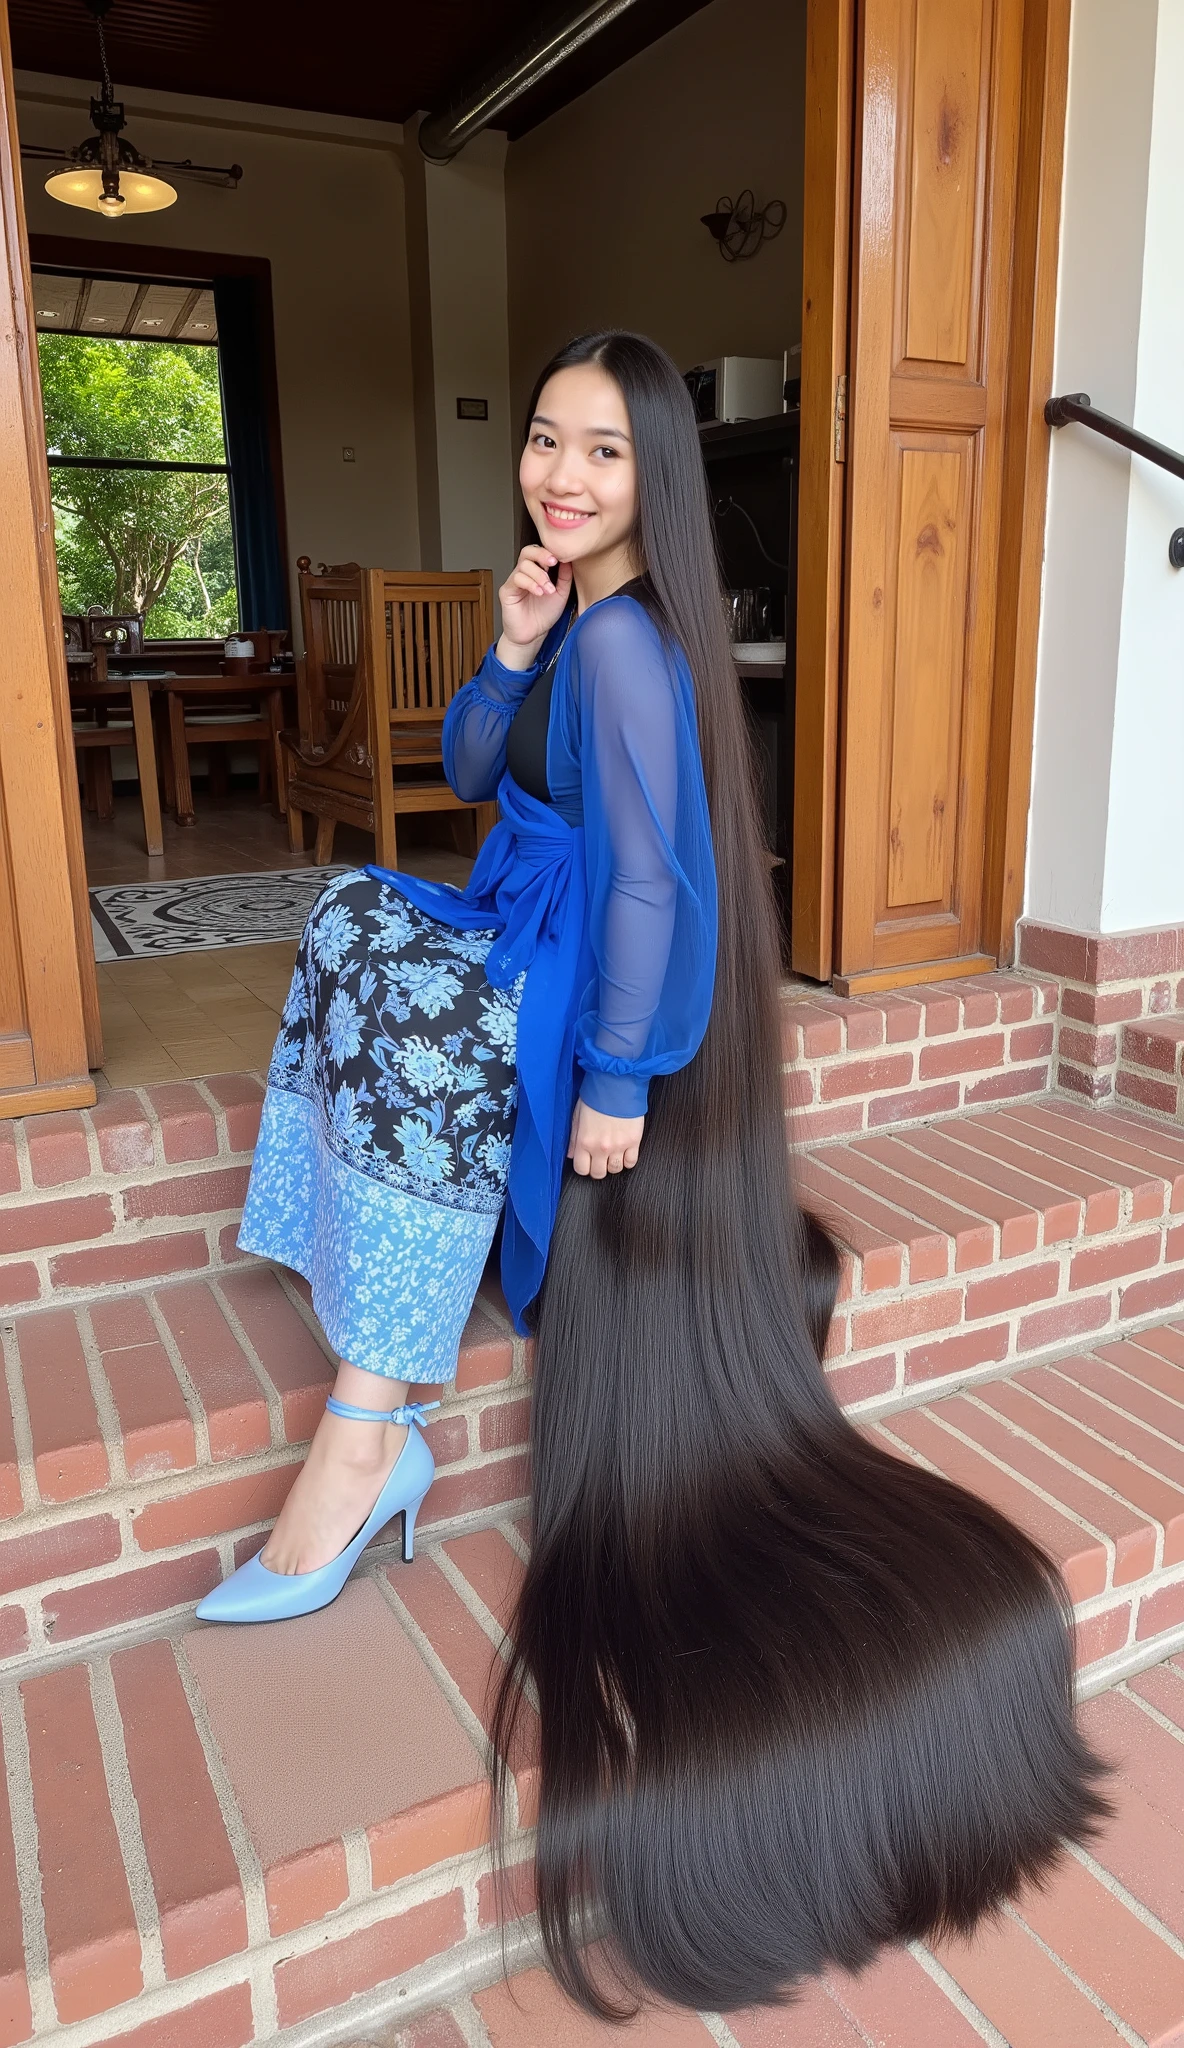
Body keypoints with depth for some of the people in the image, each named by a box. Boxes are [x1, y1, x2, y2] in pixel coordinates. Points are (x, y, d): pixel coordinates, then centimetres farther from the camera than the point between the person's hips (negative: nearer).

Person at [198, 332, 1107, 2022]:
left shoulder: (626, 636, -20)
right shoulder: (575, 615, 9)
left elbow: (646, 878, -25)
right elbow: (469, 775, 12)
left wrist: (615, 1076, -25)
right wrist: (509, 650, -3)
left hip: (599, 994, -10)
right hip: (545, 940, 10)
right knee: (352, 915, 13)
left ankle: (368, 1448, -12)